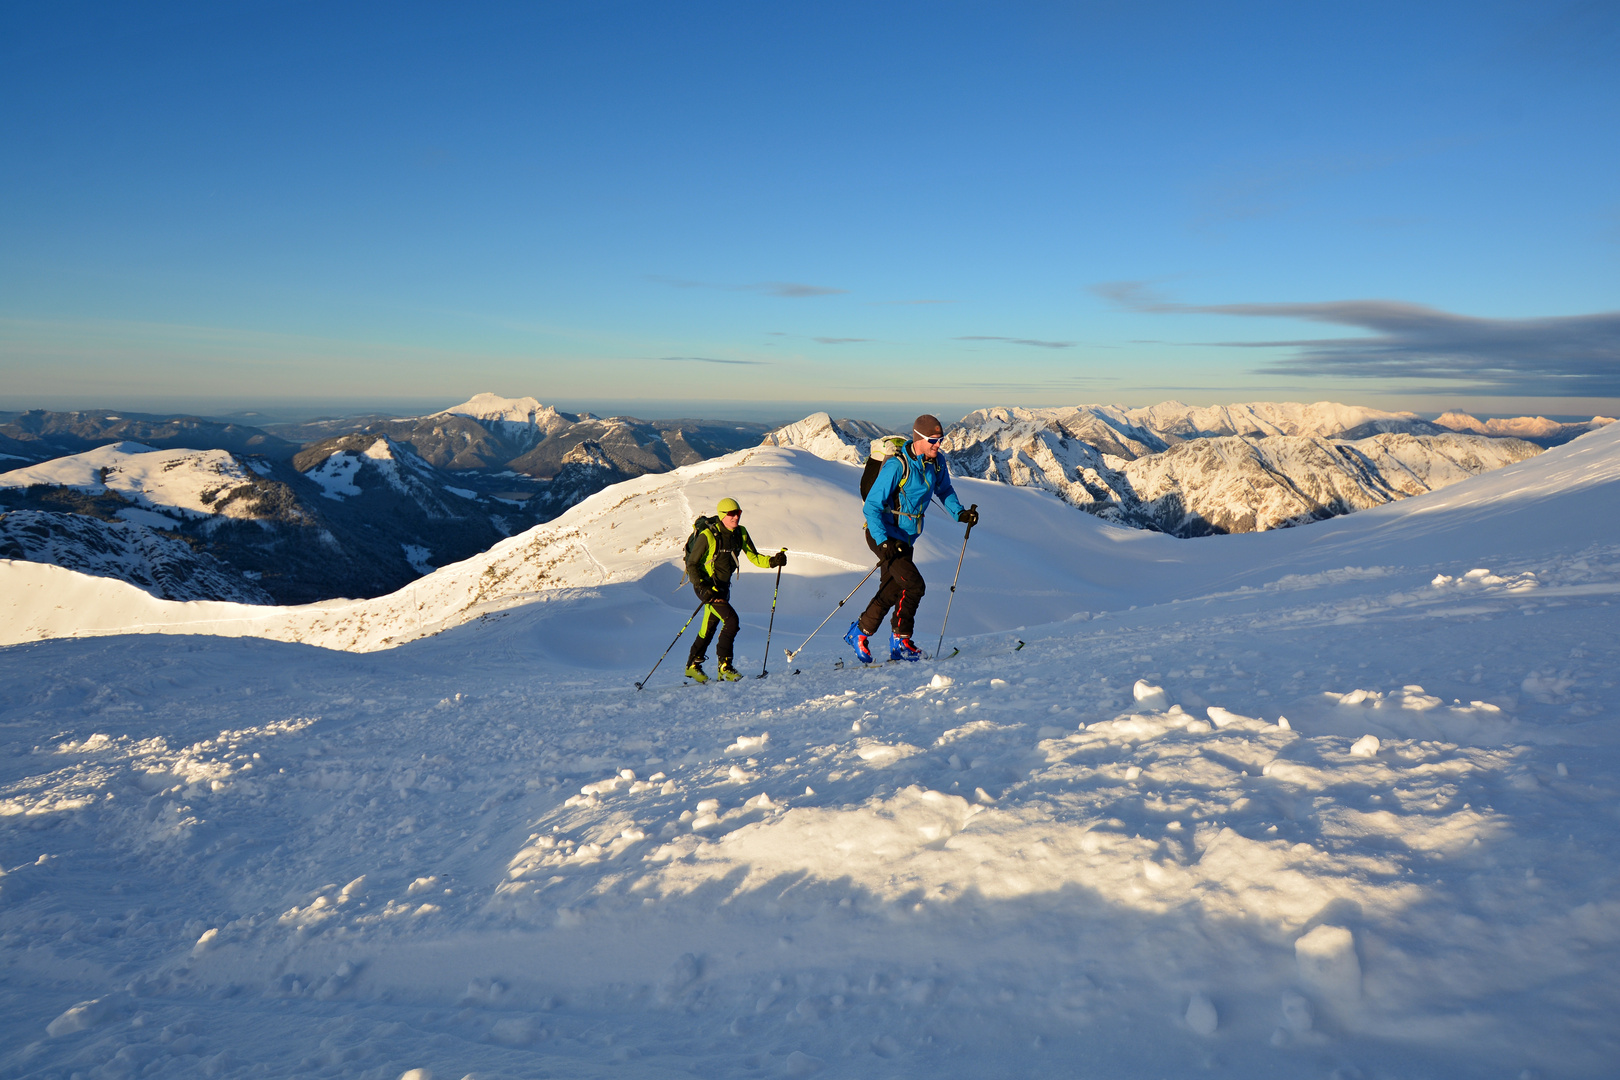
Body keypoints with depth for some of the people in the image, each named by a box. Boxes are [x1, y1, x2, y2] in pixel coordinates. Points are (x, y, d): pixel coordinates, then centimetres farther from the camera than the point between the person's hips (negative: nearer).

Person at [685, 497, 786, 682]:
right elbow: (691, 564, -15)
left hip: (723, 585, 7)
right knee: (731, 620, -20)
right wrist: (703, 587, -27)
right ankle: (724, 667, -12)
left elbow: (754, 557, 3)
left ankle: (693, 666, 32)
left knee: (710, 627, 16)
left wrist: (773, 561, -16)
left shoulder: (740, 533, -1)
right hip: (706, 584, -7)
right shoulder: (707, 535, -19)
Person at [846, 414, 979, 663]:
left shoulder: (937, 461, -1)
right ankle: (901, 639, 1)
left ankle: (860, 634, 26)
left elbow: (944, 490, 18)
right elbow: (872, 506, -21)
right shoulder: (897, 465, -22)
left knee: (892, 591, 12)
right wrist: (883, 541, -31)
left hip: (906, 538, 8)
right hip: (883, 535, -8)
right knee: (914, 585, -16)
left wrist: (960, 513, -1)